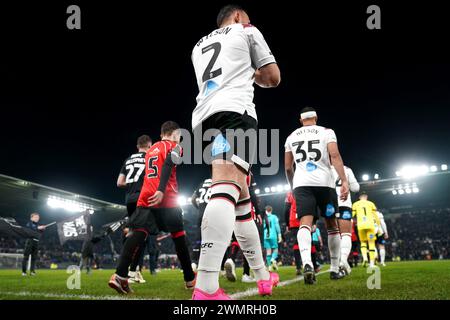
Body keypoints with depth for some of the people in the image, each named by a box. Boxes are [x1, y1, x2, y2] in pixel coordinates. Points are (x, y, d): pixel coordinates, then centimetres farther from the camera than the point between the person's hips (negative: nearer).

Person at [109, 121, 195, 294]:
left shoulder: (151, 149, 26)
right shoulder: (174, 147, 4)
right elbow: (167, 167, -14)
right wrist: (161, 190, -24)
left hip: (146, 198, 5)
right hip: (166, 199, -5)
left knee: (137, 235, -6)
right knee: (179, 237, 6)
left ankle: (119, 276, -24)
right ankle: (190, 279, 15)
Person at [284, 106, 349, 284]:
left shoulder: (291, 137, 17)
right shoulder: (326, 132, 8)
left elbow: (288, 167, 19)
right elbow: (335, 155, -8)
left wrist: (292, 186, 34)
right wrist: (344, 181, -12)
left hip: (302, 183, 1)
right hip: (324, 182, -1)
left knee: (305, 224, -12)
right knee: (332, 225, 13)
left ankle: (307, 263, -38)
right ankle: (335, 269, 18)